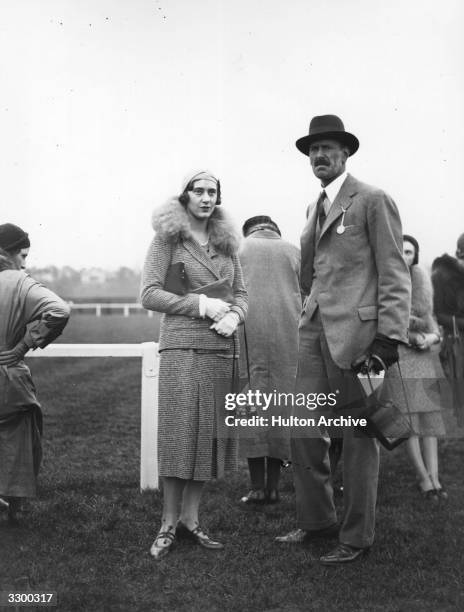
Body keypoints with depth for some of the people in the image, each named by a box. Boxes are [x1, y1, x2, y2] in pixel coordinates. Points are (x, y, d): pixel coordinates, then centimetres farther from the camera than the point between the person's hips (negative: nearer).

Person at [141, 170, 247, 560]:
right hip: (182, 345, -5)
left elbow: (241, 293, 18)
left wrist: (233, 316, -4)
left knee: (211, 435, 4)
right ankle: (169, 524, 6)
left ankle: (190, 518, 14)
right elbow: (150, 294, -5)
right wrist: (202, 304, -13)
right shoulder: (168, 238, 1)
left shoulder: (226, 242, 16)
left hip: (222, 348, 5)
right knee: (181, 434, -5)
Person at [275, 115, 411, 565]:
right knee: (303, 429, 9)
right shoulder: (316, 208, 19)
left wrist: (389, 337, -15)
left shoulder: (372, 201, -4)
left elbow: (394, 274, -9)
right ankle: (316, 519, 25)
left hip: (355, 332, -7)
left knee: (357, 437, 2)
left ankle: (356, 536, 13)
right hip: (315, 329, 7)